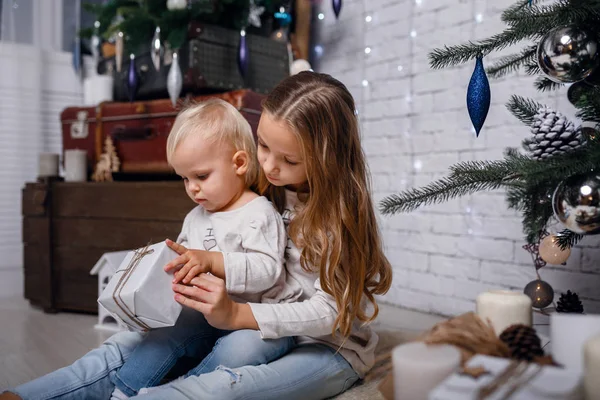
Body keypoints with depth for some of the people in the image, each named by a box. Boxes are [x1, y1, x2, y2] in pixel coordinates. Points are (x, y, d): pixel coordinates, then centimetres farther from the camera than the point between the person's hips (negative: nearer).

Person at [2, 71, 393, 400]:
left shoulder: (341, 209, -16)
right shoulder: (267, 190, 1)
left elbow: (331, 311, -20)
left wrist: (235, 314, -29)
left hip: (331, 346, -5)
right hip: (261, 326, 6)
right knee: (138, 341, -14)